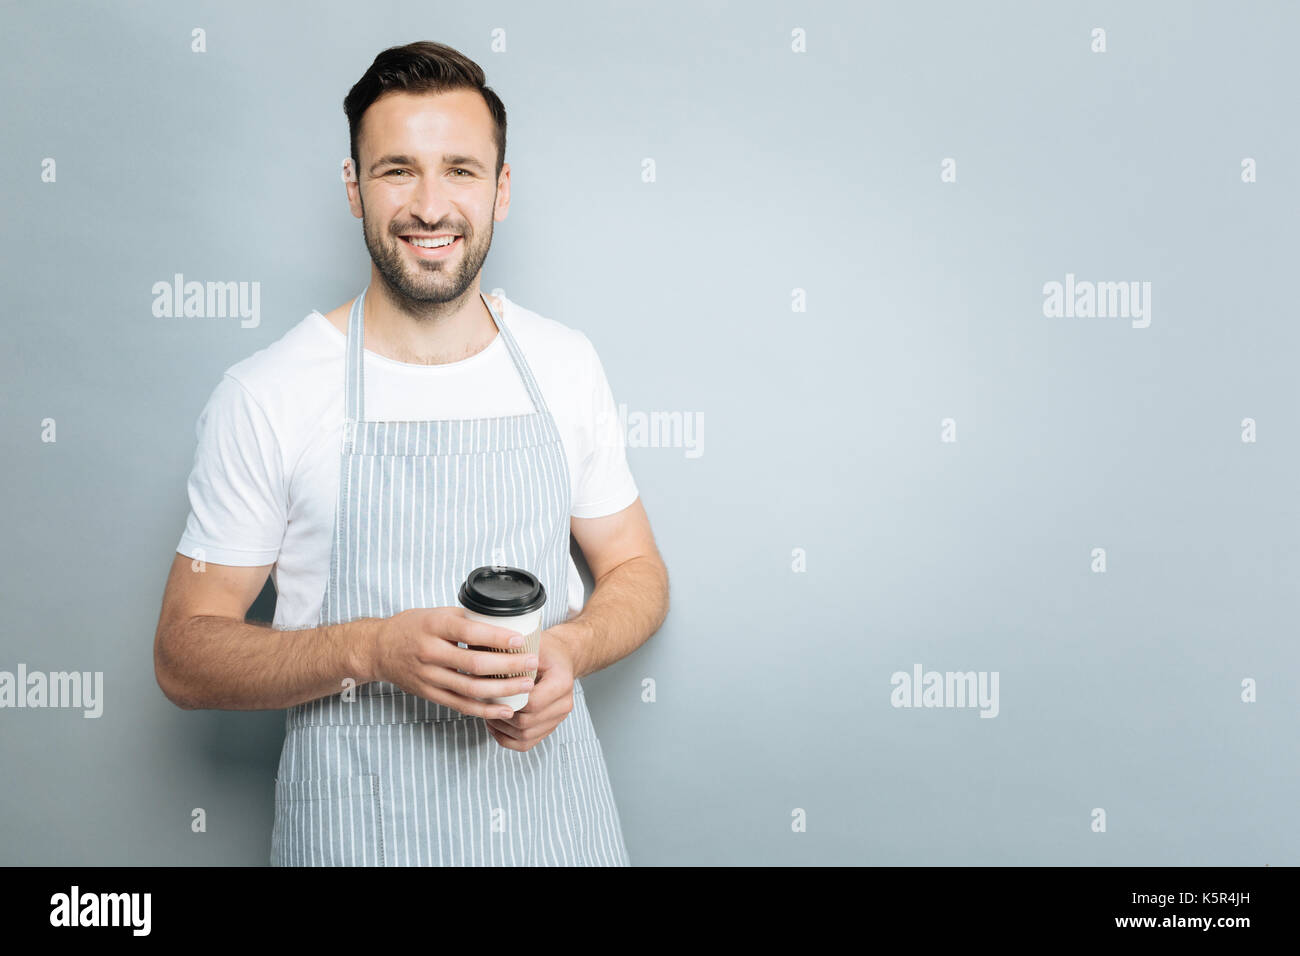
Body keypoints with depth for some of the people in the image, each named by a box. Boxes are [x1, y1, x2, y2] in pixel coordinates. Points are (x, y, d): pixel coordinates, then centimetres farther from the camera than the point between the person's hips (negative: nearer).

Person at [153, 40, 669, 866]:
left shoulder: (564, 363, 0)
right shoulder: (266, 395, -10)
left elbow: (636, 571, 7)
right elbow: (184, 654, -7)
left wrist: (570, 647, -13)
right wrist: (370, 649, -23)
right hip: (358, 822, -2)